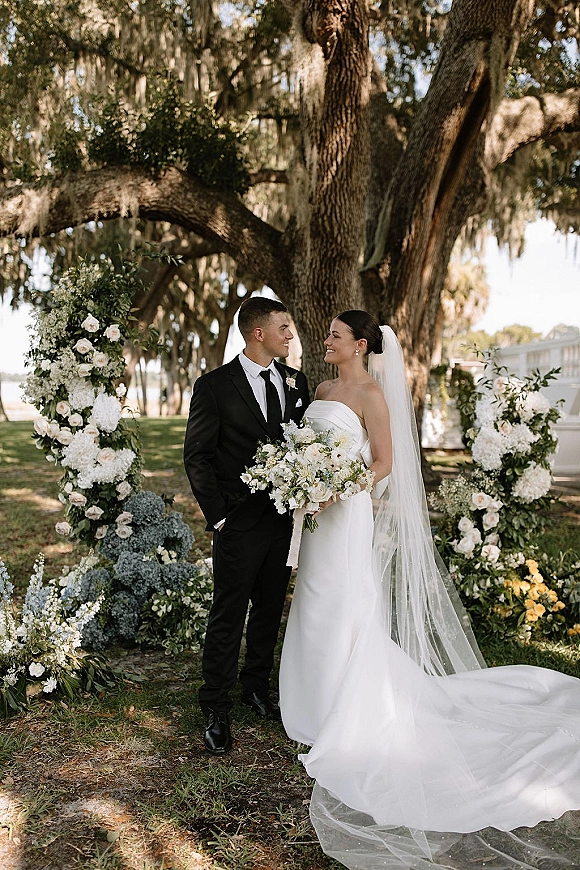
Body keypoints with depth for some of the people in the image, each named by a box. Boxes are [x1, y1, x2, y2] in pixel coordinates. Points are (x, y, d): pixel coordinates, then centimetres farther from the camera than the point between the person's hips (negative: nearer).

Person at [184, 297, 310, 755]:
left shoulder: (297, 382, 6)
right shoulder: (214, 386, -9)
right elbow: (197, 457, -6)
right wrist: (217, 516, -10)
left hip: (286, 519, 5)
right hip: (240, 524, -5)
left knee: (270, 611, 17)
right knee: (228, 618, 4)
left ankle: (257, 687, 37)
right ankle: (217, 711, 18)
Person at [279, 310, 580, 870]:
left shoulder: (371, 393, -12)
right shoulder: (323, 389, 12)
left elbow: (384, 463, -14)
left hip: (348, 513, -8)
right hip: (319, 511, 8)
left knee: (346, 609, 0)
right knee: (318, 604, 15)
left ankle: (350, 717, 16)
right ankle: (323, 701, 31)